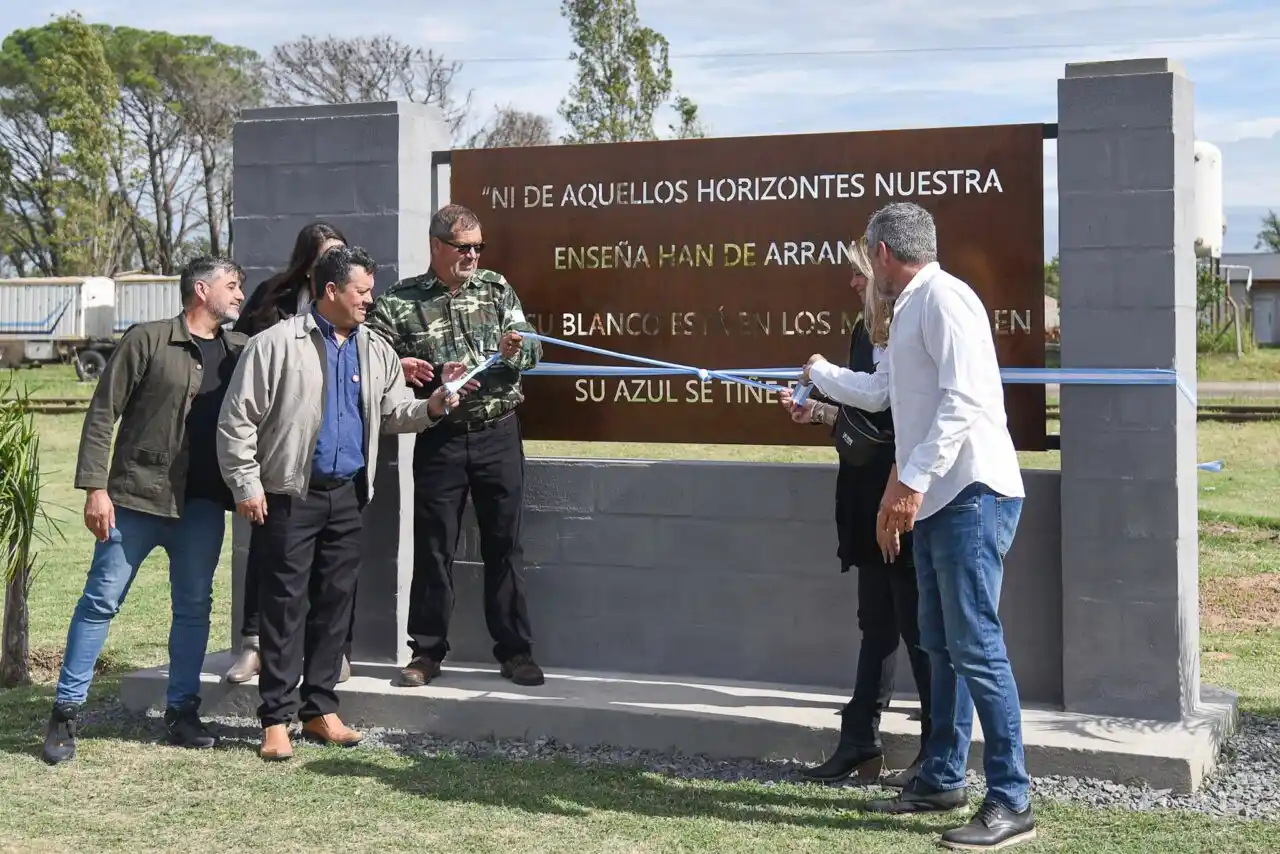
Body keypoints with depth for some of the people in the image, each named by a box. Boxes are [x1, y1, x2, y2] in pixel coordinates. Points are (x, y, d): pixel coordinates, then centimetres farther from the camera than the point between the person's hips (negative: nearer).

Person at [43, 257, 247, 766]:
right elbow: (102, 415, -5)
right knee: (101, 601, 0)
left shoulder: (240, 351, 9)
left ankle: (181, 712, 19)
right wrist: (95, 488, -11)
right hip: (137, 496, -4)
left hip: (203, 504, 4)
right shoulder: (148, 341, -4)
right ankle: (66, 712, 9)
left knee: (194, 608, 9)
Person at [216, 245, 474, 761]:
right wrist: (246, 485, -10)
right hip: (291, 495, -5)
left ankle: (320, 709, 20)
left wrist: (431, 408, -6)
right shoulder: (276, 344, -6)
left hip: (348, 495, 6)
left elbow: (393, 414, 14)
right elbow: (237, 418, -6)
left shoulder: (376, 353, 11)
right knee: (286, 606, -2)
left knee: (335, 602, 10)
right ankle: (276, 719, 4)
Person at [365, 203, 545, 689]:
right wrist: (398, 367, -17)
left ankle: (515, 651, 14)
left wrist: (515, 350, -17)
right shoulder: (400, 302, 1)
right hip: (439, 441, -1)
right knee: (433, 547, 4)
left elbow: (532, 350, 5)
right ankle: (426, 652, 16)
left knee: (504, 545, 6)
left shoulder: (496, 289, 7)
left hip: (498, 434, 1)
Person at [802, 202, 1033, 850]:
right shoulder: (910, 310, 20)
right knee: (941, 645, 14)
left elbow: (963, 400, -22)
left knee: (976, 646, -12)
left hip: (972, 495, -10)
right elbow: (876, 391, 35)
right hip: (936, 500, 10)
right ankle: (941, 779, 23)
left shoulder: (942, 298, -11)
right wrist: (818, 373, 50)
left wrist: (912, 480, -25)